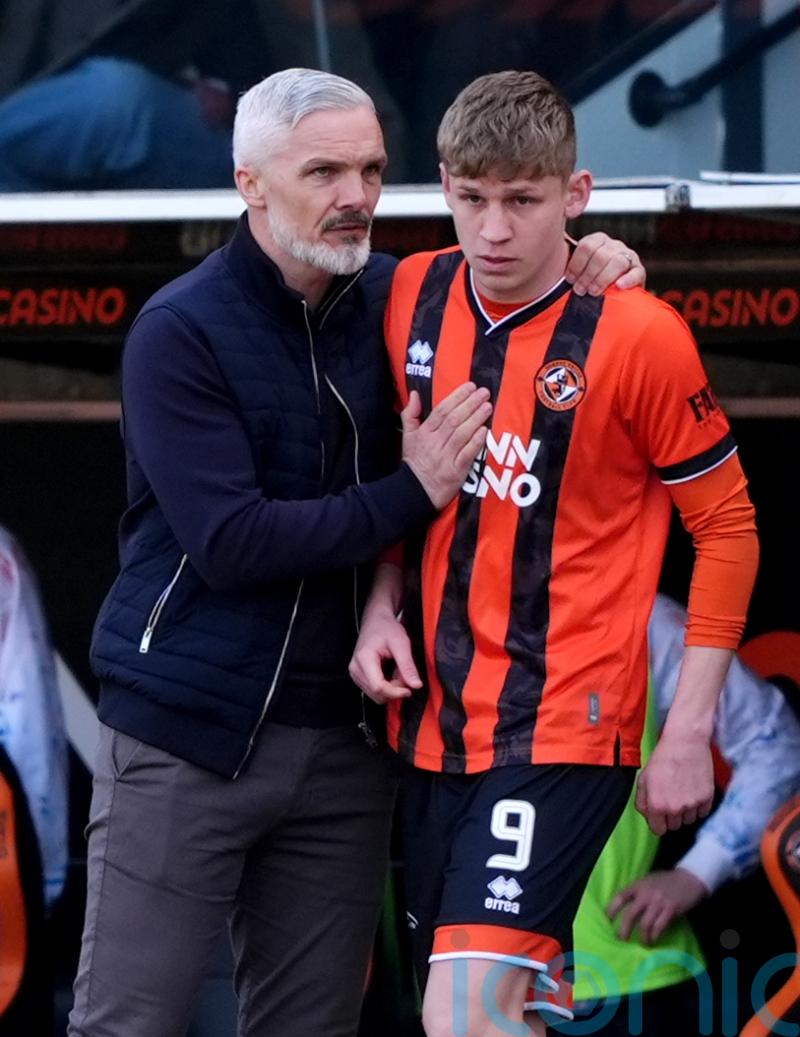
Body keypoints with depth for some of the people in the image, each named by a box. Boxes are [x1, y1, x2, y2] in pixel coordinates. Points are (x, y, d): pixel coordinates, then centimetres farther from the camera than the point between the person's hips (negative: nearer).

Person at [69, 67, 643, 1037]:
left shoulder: (395, 299, 6)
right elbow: (227, 543, -18)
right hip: (186, 734, -5)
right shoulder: (181, 332, -10)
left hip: (339, 739, 5)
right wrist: (410, 492, -16)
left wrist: (592, 275, 1)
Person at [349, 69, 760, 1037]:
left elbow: (726, 526, -5)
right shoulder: (412, 296, 2)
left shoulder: (638, 336, -13)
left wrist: (688, 730, -7)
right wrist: (382, 605, 1)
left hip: (562, 729, -6)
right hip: (433, 720, 6)